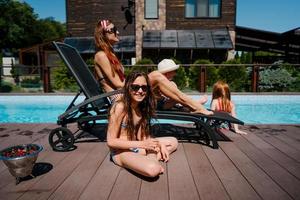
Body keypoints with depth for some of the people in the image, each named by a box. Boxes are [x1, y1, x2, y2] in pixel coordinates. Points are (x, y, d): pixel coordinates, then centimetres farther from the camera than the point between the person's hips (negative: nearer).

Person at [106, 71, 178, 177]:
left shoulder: (142, 106, 3)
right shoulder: (120, 107, -20)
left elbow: (141, 135, 6)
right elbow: (111, 141, -19)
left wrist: (159, 144, -10)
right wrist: (141, 144, -22)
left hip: (136, 146, 8)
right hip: (121, 151, -8)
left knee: (173, 142, 9)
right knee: (153, 169, -35)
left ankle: (151, 159, -8)